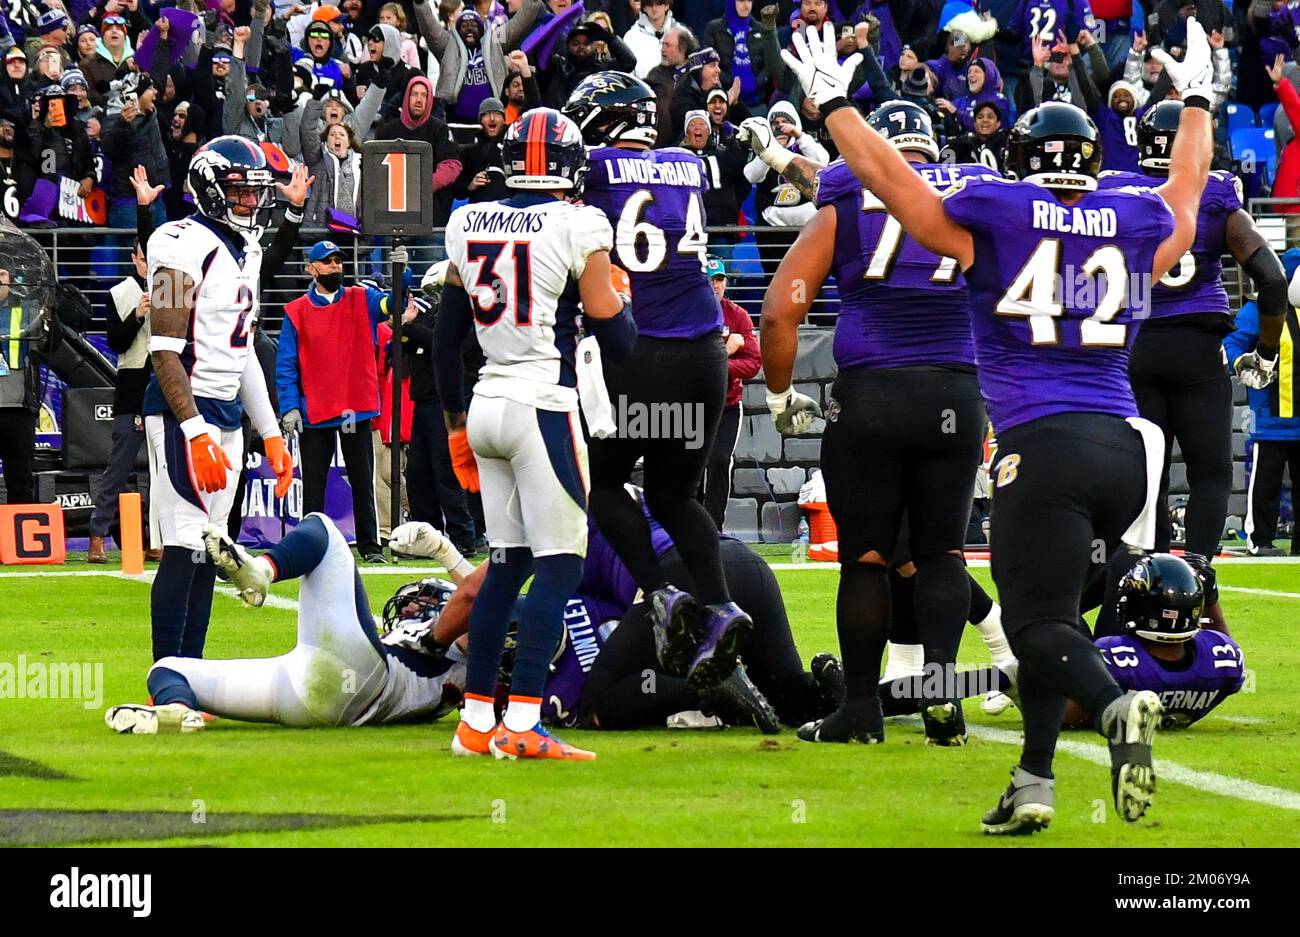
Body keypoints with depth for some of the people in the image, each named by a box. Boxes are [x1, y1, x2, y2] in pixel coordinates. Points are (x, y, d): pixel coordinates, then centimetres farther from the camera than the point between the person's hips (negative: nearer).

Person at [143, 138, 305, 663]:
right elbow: (166, 350, -17)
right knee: (184, 550, -12)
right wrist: (196, 433, -24)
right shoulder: (184, 246, -12)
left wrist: (271, 434, 21)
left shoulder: (246, 251, 16)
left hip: (228, 414, 9)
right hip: (184, 410, -9)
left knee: (207, 554, 8)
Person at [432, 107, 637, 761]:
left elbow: (445, 338, 15)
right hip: (544, 406, -6)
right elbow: (616, 337, -8)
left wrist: (456, 422, 25)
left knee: (508, 561, 15)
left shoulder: (469, 227, 9)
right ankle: (521, 723, -13)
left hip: (486, 406, 6)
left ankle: (476, 719, 14)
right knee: (559, 564, -4)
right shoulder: (577, 228, -8)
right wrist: (618, 299, 14)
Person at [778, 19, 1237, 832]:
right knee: (1046, 606, 18)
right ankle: (1033, 781, 15)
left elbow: (883, 172, 12)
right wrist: (1196, 101, 53)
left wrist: (833, 101, 28)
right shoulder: (1137, 223, 14)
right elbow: (1187, 185, 36)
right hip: (1124, 446, 5)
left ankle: (1117, 706, -37)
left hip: (1043, 445, -5)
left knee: (1038, 622, -7)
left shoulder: (991, 217, 3)